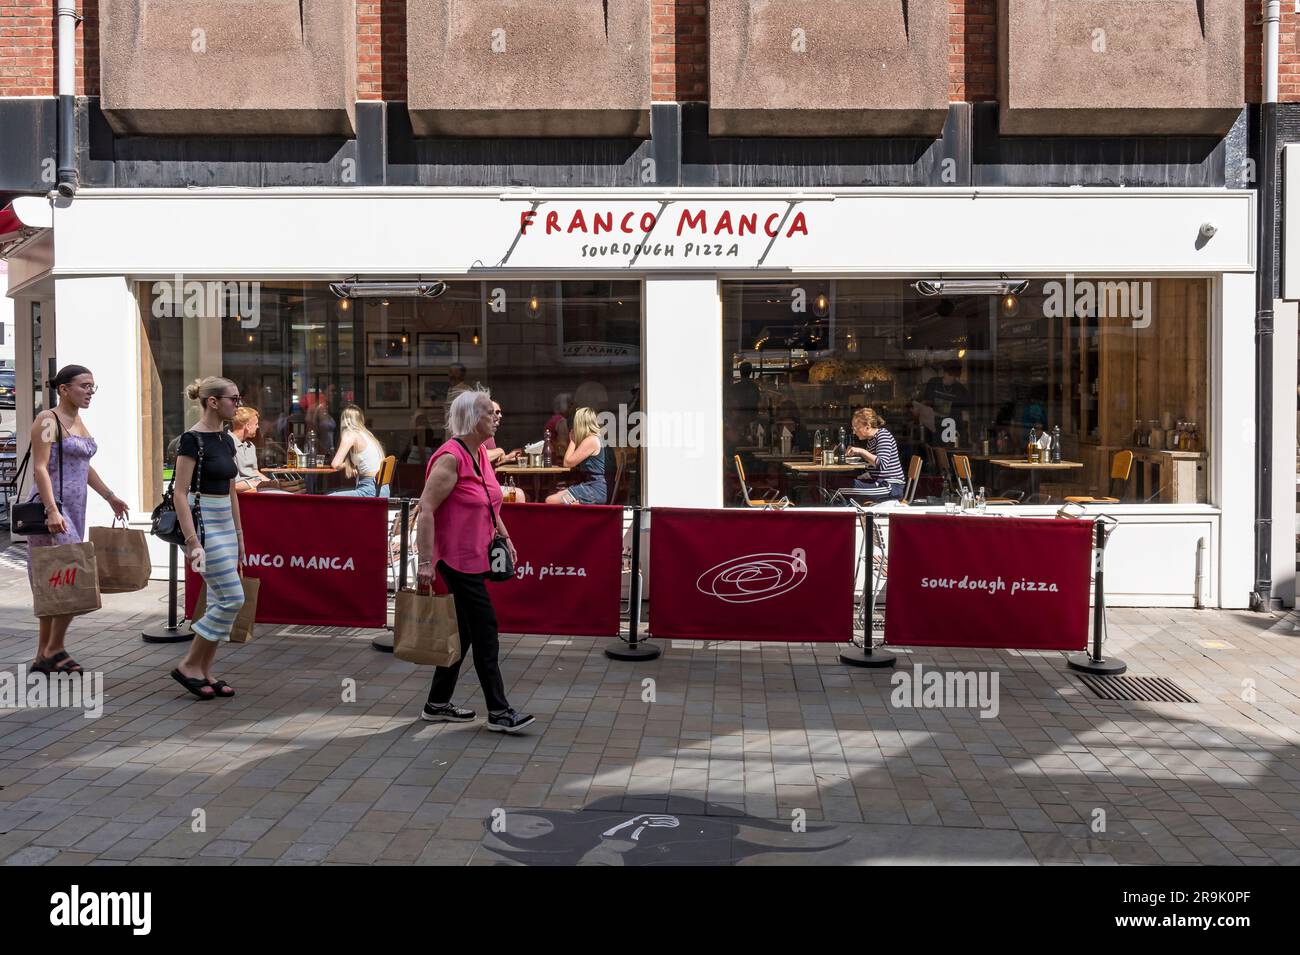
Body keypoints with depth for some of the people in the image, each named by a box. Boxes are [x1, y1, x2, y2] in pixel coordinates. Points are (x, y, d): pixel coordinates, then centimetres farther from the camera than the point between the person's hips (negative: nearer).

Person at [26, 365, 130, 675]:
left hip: (74, 508, 9)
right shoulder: (47, 420, -9)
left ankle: (43, 656, 15)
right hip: (50, 508, -9)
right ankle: (54, 649, -3)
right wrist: (52, 510, -27)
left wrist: (110, 497, 25)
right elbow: (40, 468, -17)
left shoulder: (78, 421, 16)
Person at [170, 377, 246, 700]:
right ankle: (188, 665, 3)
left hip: (225, 525, 9)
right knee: (232, 599, -10)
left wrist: (239, 535, 17)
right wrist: (192, 541, -21)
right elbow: (180, 494, -16)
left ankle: (204, 672, 16)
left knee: (220, 602, 8)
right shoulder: (192, 439, -14)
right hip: (203, 524, -9)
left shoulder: (226, 440, 11)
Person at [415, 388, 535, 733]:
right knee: (485, 629, -5)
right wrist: (425, 563, -26)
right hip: (458, 558, -9)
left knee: (465, 630, 14)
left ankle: (438, 704, 25)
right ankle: (498, 711, 3)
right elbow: (425, 510, -22)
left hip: (475, 556, 10)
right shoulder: (451, 457, -18)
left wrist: (504, 536, 16)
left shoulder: (480, 453, 10)